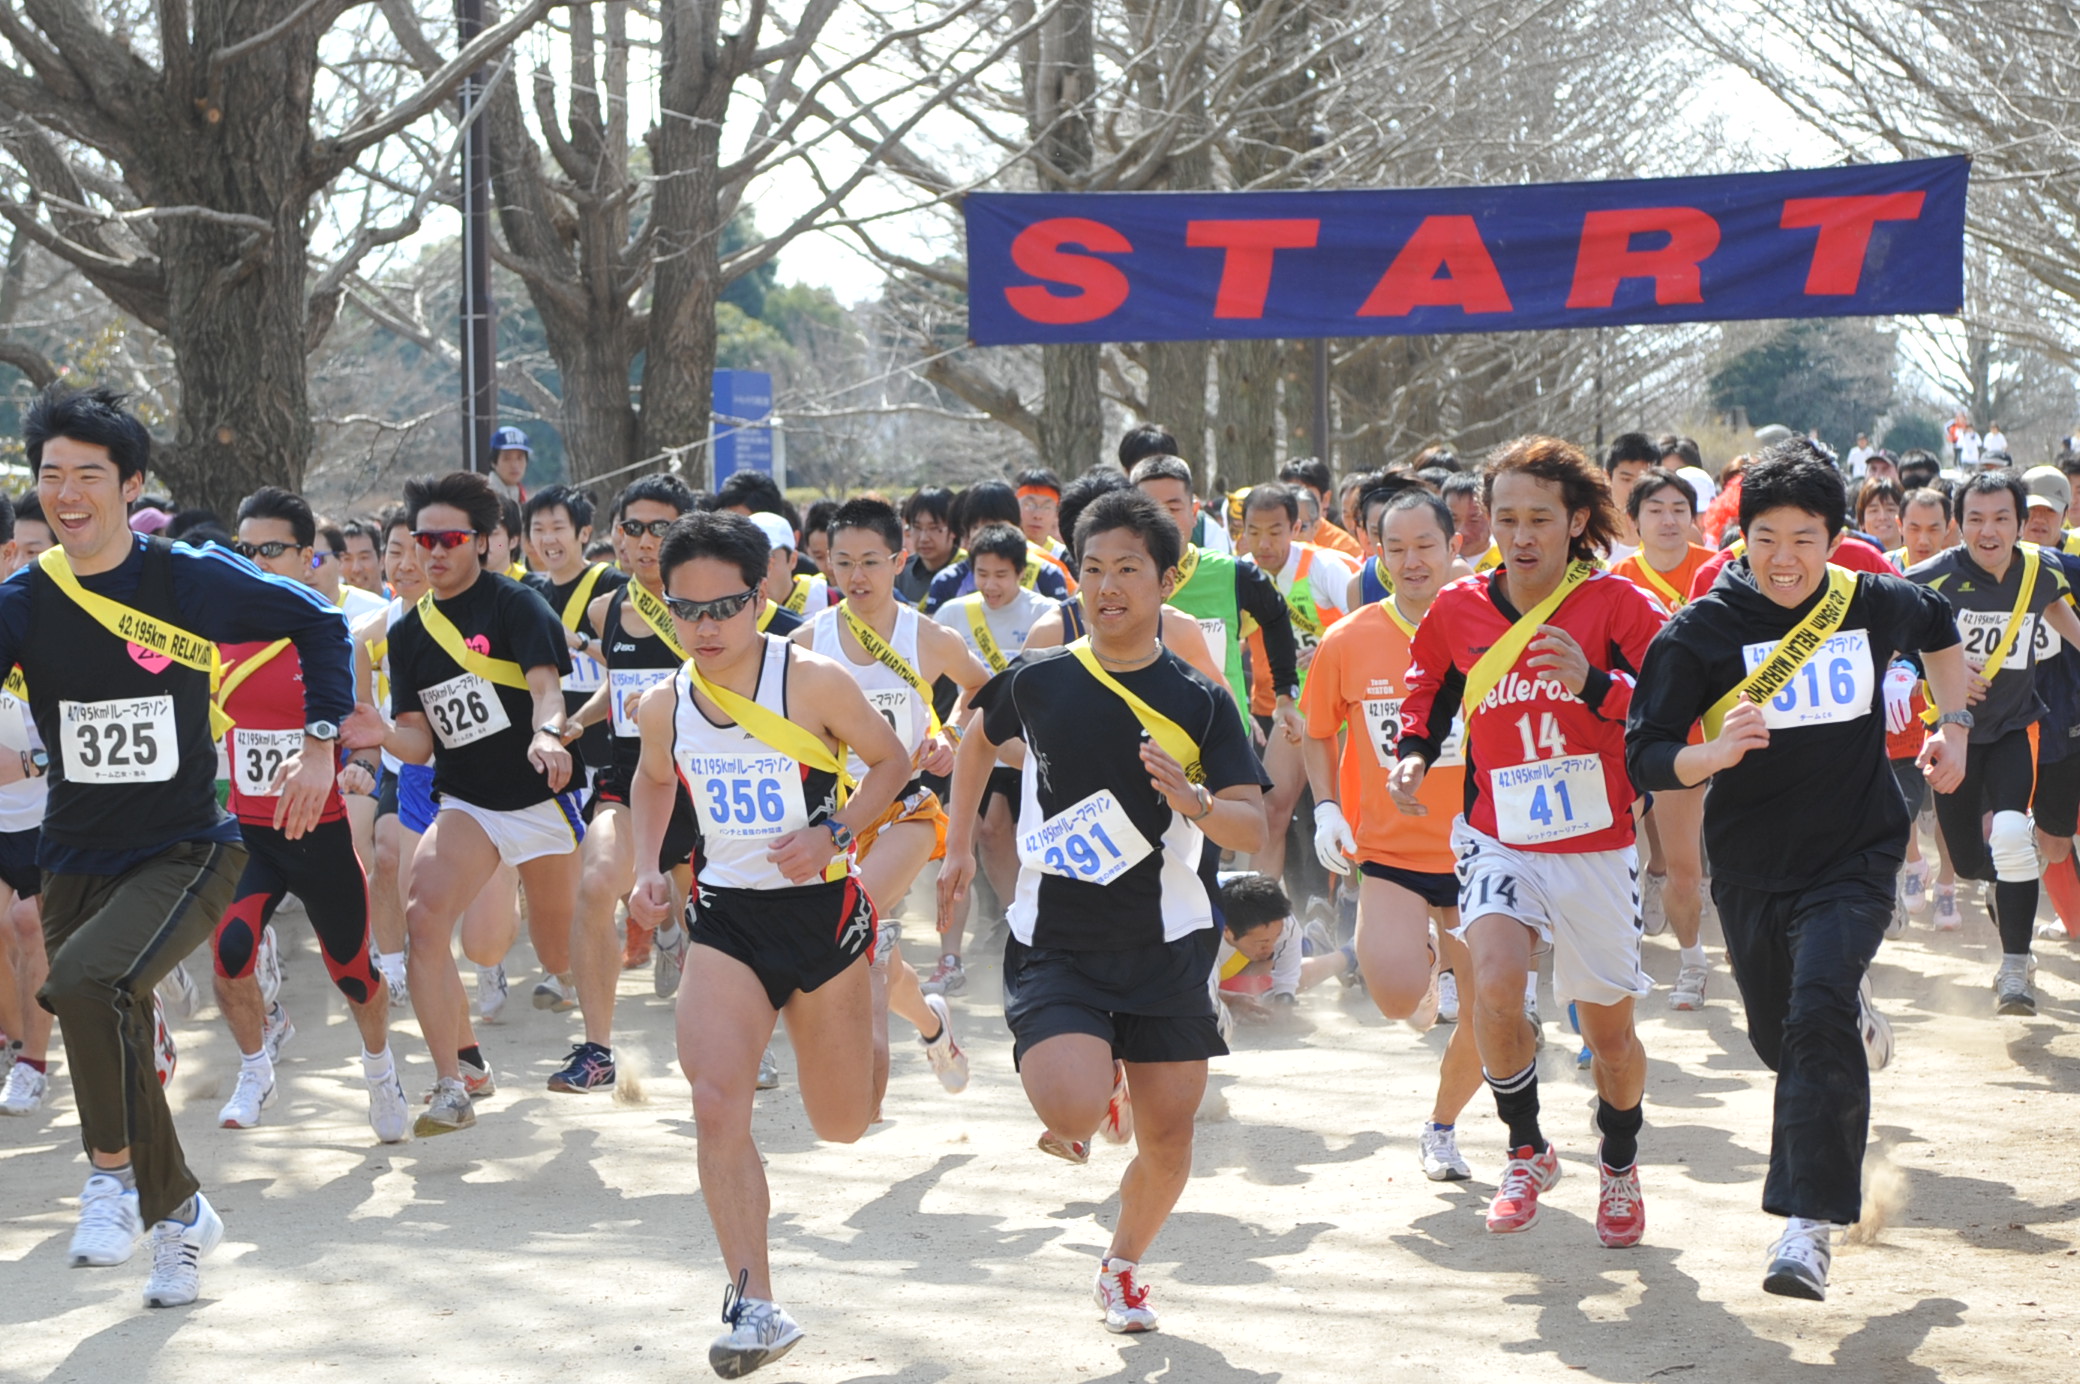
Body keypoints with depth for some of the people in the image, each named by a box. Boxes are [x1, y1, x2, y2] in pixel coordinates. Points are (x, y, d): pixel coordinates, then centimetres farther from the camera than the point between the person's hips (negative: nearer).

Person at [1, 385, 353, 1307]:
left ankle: (113, 1171, -10)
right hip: (76, 861, 4)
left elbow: (319, 625, 6)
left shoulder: (195, 580, -7)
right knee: (117, 1051, 10)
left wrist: (321, 742, 0)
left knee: (86, 979, -30)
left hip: (185, 852, -4)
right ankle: (180, 1213, 35)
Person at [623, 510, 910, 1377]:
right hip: (726, 917, 3)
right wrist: (646, 870, 4)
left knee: (843, 1125, 12)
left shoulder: (812, 682, -15)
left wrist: (833, 833, -17)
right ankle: (754, 1306, -10)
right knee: (716, 1104, -18)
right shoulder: (662, 707, -2)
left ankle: (876, 999, 48)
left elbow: (892, 761, -1)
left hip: (821, 908, -2)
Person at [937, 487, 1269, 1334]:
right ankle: (1099, 1090, 14)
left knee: (1167, 1141, 5)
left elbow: (1253, 830, -8)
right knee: (1073, 1113, -23)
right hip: (1054, 947, -1)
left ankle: (1122, 1267, 34)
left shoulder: (1201, 704, -4)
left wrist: (1193, 801, -28)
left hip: (1166, 952, 1)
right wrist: (959, 845, 18)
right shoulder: (1037, 683, -1)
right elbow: (980, 739, 21)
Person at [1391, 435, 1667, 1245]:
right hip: (1498, 838, 1)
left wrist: (1594, 684, -27)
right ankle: (1526, 1152, -1)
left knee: (1608, 1027, 9)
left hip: (1597, 848, -1)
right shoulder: (1457, 610, 1)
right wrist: (1414, 754, 1)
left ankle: (1619, 1164, 39)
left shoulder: (1616, 604, -8)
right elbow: (1426, 699, 20)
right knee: (1495, 980, -24)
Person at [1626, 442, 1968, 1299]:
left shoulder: (1875, 606, -3)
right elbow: (1645, 759, -14)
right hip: (1752, 866, 1)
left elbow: (1939, 629, 22)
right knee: (1778, 1035, 16)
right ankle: (1851, 1007, 55)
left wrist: (1954, 725, 17)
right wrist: (1713, 754, -32)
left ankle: (1810, 1223, -22)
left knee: (1817, 1013, -23)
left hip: (1855, 858, -1)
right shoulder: (1701, 632, -11)